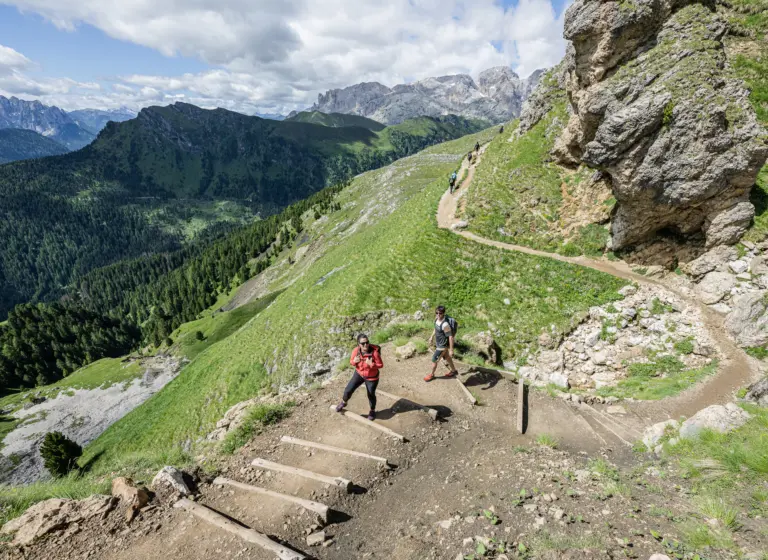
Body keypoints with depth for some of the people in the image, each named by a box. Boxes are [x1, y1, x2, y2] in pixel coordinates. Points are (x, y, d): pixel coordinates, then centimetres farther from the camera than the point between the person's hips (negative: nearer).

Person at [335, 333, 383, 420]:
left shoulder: (374, 352, -30)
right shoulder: (355, 351, -18)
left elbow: (381, 365, -19)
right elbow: (351, 362, -2)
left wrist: (371, 364, -36)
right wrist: (354, 361, -25)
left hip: (371, 377, -3)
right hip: (359, 374, 3)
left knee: (371, 395, 16)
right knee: (348, 390, 3)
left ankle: (372, 411, 46)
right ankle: (344, 402, 37)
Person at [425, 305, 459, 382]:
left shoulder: (445, 324, -36)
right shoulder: (437, 318, -10)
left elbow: (451, 337, -28)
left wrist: (451, 350, -23)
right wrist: (432, 337, 21)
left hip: (442, 346, -8)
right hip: (438, 343, 8)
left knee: (434, 360, 10)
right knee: (446, 358, 27)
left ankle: (431, 374, 36)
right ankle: (453, 371, 48)